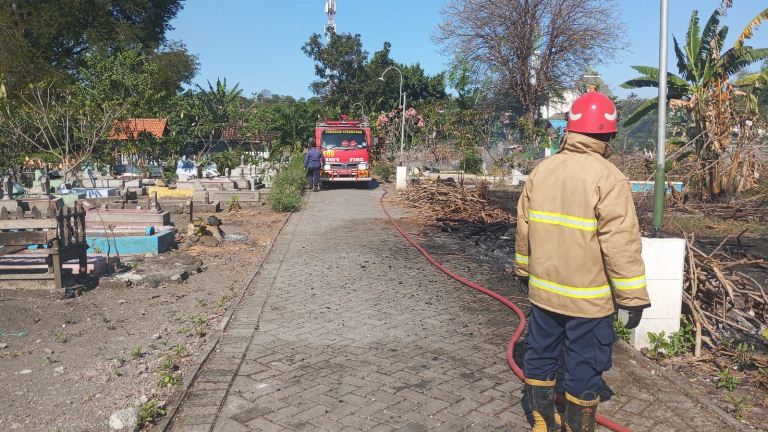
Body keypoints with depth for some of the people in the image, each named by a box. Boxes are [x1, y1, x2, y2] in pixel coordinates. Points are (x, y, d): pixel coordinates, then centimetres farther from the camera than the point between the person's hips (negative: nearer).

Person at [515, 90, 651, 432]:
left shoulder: (542, 170, 2)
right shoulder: (608, 178, -16)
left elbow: (524, 228, 9)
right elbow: (622, 245, -18)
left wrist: (523, 271, 22)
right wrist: (634, 297, -9)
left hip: (543, 290, 6)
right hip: (587, 298, -5)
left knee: (540, 355, 18)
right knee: (583, 367, 9)